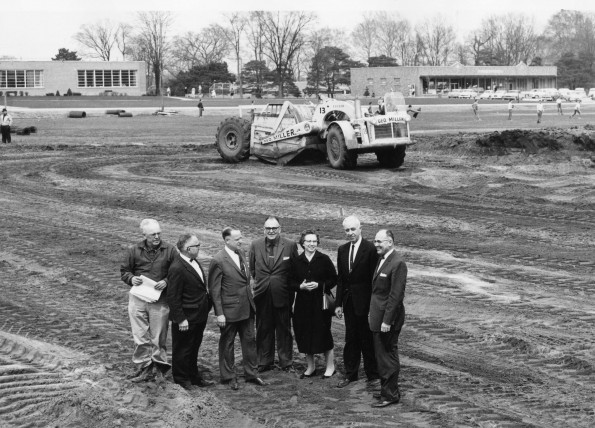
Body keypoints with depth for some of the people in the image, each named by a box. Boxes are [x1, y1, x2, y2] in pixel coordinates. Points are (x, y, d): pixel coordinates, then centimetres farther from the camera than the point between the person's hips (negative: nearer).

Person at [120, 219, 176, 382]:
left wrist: (166, 281, -14)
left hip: (160, 300, -1)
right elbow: (124, 271, 11)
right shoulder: (134, 250, 3)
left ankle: (160, 366, 21)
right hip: (137, 299, 1)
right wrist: (131, 278, -10)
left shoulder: (170, 250, -1)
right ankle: (144, 368, 13)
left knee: (158, 337, 6)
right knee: (140, 337, 3)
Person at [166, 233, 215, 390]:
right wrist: (181, 319, -21)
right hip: (186, 318, -9)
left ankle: (194, 377, 36)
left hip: (199, 316, 9)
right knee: (182, 350, 9)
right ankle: (181, 380, 24)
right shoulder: (177, 269, -24)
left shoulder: (194, 261, 4)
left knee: (194, 349, 22)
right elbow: (173, 297, -22)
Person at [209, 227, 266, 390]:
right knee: (227, 344, 9)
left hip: (246, 308, 7)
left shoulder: (241, 253, 5)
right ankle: (228, 377, 21)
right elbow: (214, 290, -14)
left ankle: (251, 374, 25)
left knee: (249, 340, 13)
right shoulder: (218, 261, -17)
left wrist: (251, 300, 13)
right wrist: (219, 313, -16)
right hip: (229, 309, -7)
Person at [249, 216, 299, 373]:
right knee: (263, 330, 10)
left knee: (284, 330, 7)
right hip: (262, 295, 2)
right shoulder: (255, 245, 3)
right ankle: (265, 362, 21)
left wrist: (291, 289, -1)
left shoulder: (290, 246, -4)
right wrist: (260, 282, 8)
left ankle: (286, 363, 17)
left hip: (282, 295, -2)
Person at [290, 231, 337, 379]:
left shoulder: (324, 259, -2)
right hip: (303, 303, 3)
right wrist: (301, 286, -12)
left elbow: (334, 280, -2)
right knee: (304, 335, 5)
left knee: (324, 333, -1)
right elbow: (291, 282, 8)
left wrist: (318, 285, -16)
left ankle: (330, 367, 13)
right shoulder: (296, 261, 5)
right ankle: (310, 367, 20)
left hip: (321, 302, -3)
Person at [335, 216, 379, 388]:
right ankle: (350, 374, 21)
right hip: (349, 301, 6)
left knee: (367, 339, 2)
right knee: (351, 339, 12)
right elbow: (340, 279, 11)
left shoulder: (370, 249, -11)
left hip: (364, 301, -6)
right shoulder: (342, 250, 9)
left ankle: (373, 375, 14)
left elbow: (374, 278, -12)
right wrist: (338, 303, 8)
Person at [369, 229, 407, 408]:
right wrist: (373, 313, 14)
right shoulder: (381, 260, 12)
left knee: (388, 356, -2)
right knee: (382, 355, 16)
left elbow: (396, 295, -21)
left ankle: (390, 395, 6)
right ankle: (387, 390, 27)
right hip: (378, 317, 9)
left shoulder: (397, 264, -18)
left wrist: (387, 320, -21)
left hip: (388, 319, -9)